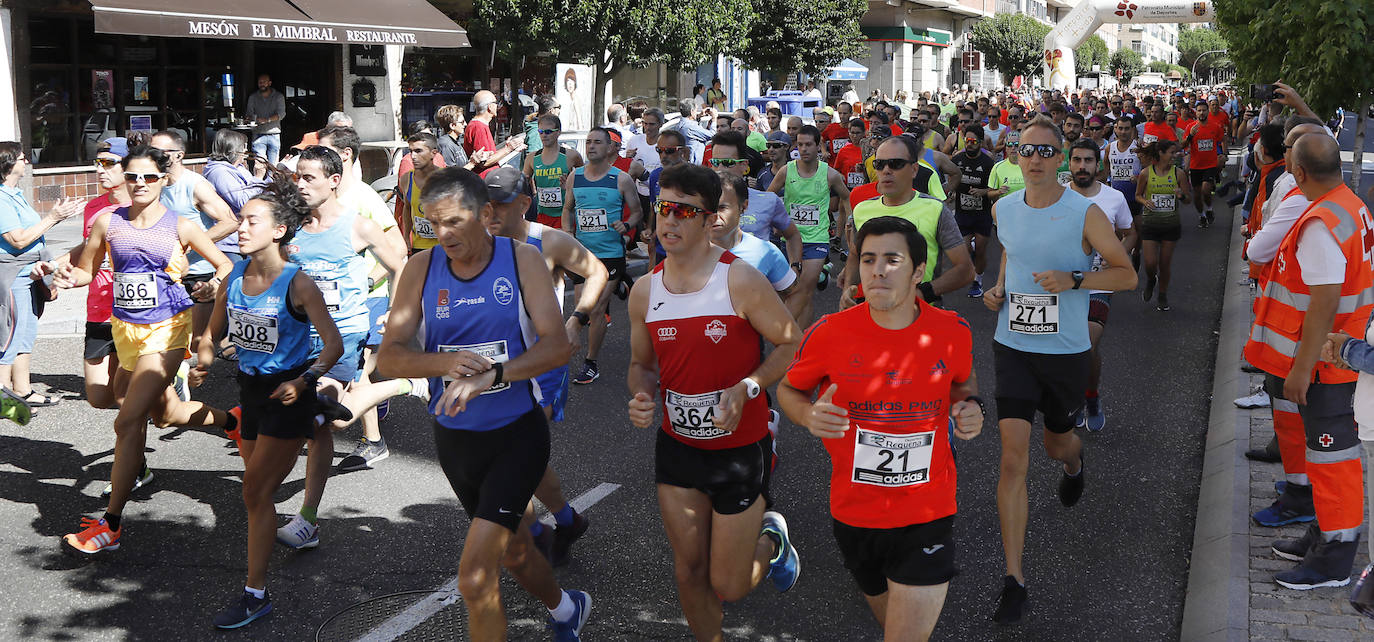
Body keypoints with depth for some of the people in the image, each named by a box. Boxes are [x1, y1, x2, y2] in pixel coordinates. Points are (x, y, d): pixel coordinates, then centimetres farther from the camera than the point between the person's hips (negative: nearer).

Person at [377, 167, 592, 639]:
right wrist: (446, 362, -28)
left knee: (475, 577, -15)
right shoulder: (421, 269, -3)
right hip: (454, 437, 4)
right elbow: (389, 357, -8)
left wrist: (490, 375, -31)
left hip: (517, 433, -4)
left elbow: (558, 346, -17)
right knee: (512, 550, 24)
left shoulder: (521, 260, -9)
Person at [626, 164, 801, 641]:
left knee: (728, 587, 4)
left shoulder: (739, 280, -16)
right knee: (689, 572, 12)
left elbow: (794, 344, -10)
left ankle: (770, 540, 36)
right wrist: (642, 396, -11)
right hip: (677, 446, 4)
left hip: (741, 448, -4)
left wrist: (746, 388, -24)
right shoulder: (645, 290, -1)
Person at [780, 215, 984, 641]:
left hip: (927, 517, -1)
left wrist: (971, 407, -8)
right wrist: (809, 416, -19)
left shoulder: (952, 332, -7)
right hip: (854, 514, 1)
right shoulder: (830, 334, -13)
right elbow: (788, 389, 3)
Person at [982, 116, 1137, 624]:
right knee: (1013, 457, -9)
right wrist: (999, 287, 4)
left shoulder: (1085, 213, -10)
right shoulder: (1003, 209, 1)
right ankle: (1013, 581, -6)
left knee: (1057, 443, 20)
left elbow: (1126, 274, -5)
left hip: (1066, 352, -1)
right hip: (1013, 347, 1)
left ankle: (1074, 462, 63)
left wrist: (1074, 279, -21)